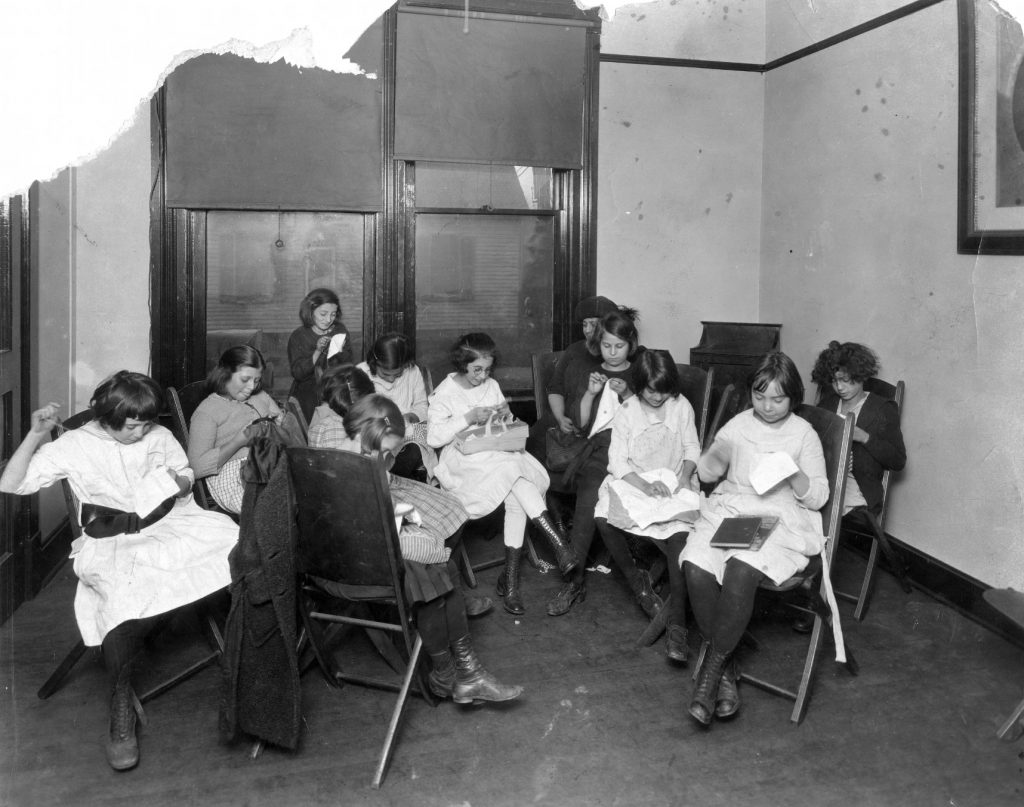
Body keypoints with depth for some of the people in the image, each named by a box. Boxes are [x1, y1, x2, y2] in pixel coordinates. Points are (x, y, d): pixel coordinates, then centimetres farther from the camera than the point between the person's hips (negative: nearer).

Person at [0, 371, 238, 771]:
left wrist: (181, 484, -5)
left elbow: (186, 475, 20)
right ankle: (121, 707, -18)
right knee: (129, 594, -37)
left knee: (238, 543, -21)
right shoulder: (74, 446, -2)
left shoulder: (160, 436, 6)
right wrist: (35, 434, -17)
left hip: (172, 523, 4)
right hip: (113, 541, -3)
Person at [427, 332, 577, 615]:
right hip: (463, 461, -4)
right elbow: (434, 438, -9)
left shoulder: (492, 386, 16)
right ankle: (557, 541, -34)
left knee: (517, 499, -27)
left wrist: (505, 415, -1)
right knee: (512, 470, -34)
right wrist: (468, 418, -17)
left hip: (499, 453, 5)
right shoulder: (444, 393, 1)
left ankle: (510, 577, -22)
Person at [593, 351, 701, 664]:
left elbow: (692, 447, 9)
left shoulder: (681, 406, 0)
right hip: (632, 483, 1)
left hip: (673, 486, 0)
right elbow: (617, 461, -9)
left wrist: (685, 475, -12)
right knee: (604, 516, -28)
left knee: (680, 533, -29)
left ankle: (676, 623, -26)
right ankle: (636, 580, -3)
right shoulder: (626, 412, -4)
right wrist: (644, 486, -25)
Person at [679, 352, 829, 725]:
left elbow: (818, 498, 5)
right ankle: (725, 666, -12)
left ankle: (713, 666, -18)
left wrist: (795, 475, -16)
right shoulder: (739, 424, 12)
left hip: (781, 518, -3)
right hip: (728, 510, 3)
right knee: (696, 567, -28)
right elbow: (706, 475, 14)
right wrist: (714, 456, -9)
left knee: (741, 569, -34)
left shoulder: (804, 434, 6)